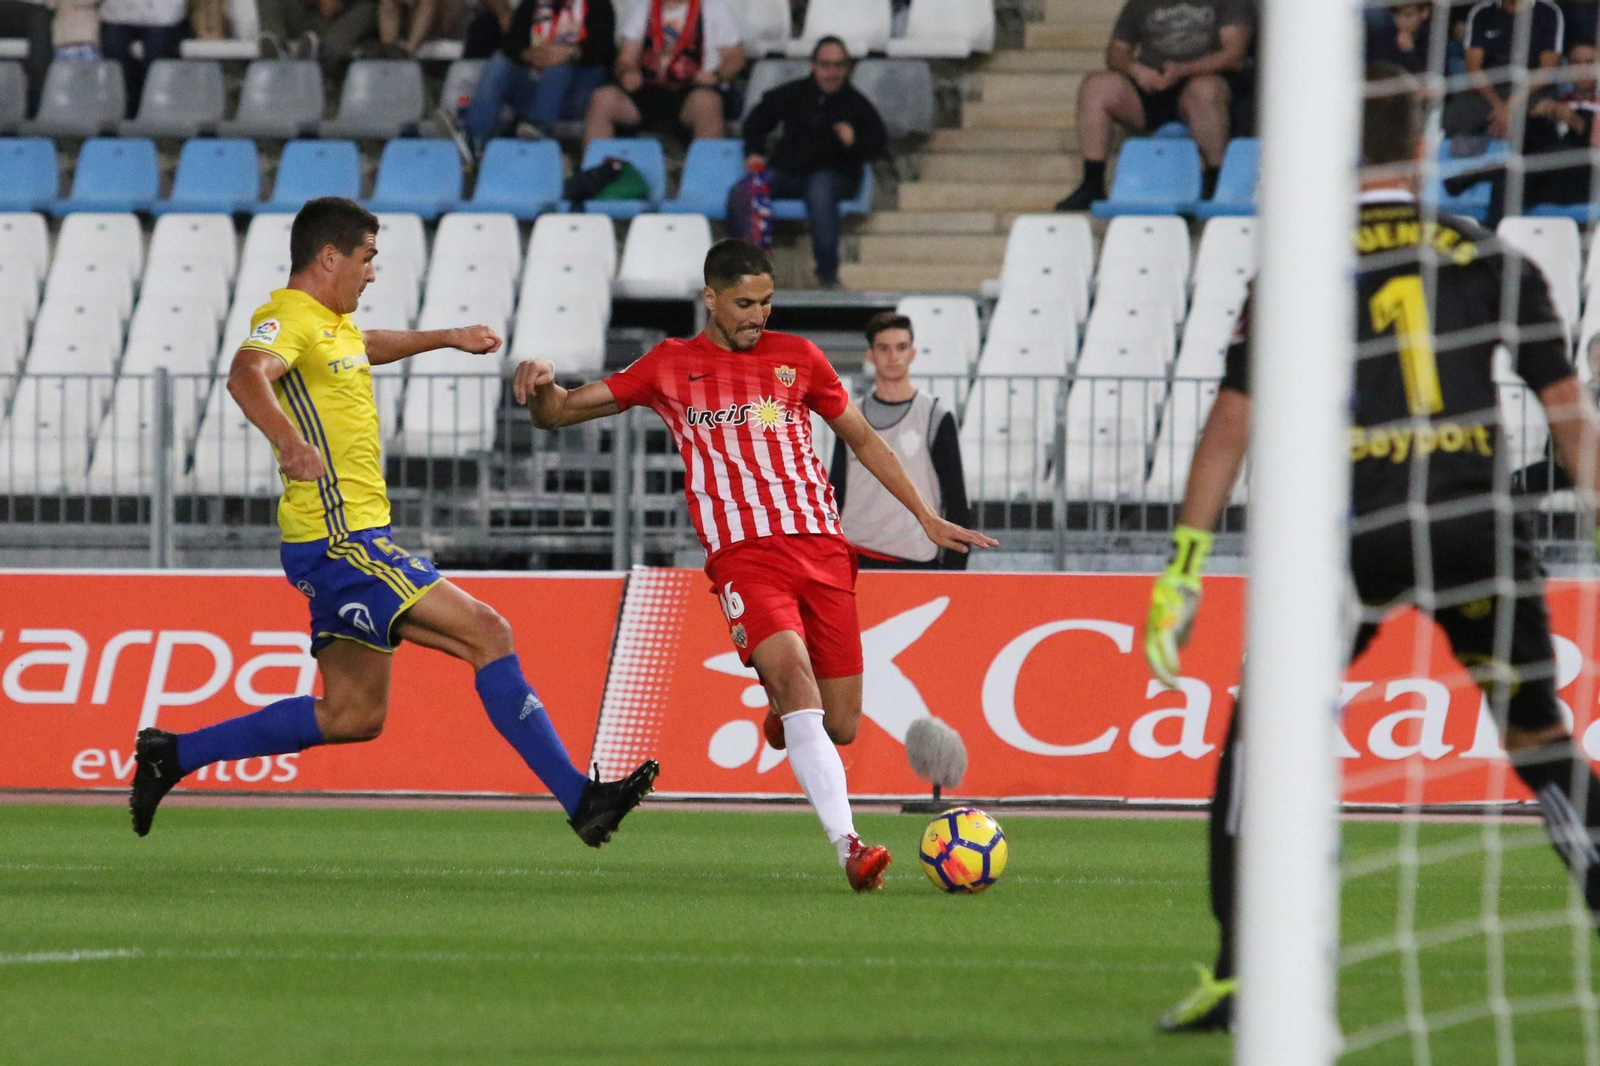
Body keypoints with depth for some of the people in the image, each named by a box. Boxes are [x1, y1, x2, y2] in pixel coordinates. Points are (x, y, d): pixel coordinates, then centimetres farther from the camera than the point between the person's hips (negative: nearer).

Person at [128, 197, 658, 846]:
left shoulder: (331, 323, 18)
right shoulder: (288, 318, -13)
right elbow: (245, 375, -36)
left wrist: (447, 338, 51)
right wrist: (288, 439, -54)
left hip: (346, 542, 11)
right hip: (340, 542, -11)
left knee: (354, 716, 10)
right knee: (487, 634, -13)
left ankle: (173, 754, 16)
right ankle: (579, 799, -13)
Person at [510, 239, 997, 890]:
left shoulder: (797, 357, 15)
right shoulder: (671, 367, 9)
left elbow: (864, 440, 25)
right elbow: (556, 414, 10)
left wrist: (928, 519, 22)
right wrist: (541, 384, -14)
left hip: (822, 549, 3)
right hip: (744, 556, -3)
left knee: (840, 726, -1)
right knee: (797, 680, -27)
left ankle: (782, 711, 36)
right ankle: (849, 847, -33)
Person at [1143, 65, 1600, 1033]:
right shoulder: (1491, 259, 8)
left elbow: (1233, 419, 0)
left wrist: (1185, 567, 0)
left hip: (1356, 534, -1)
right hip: (1479, 524, 2)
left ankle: (1238, 975, 0)